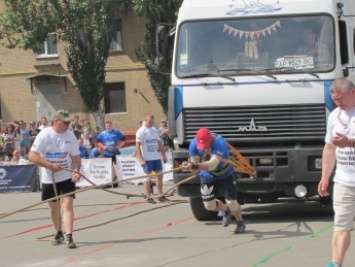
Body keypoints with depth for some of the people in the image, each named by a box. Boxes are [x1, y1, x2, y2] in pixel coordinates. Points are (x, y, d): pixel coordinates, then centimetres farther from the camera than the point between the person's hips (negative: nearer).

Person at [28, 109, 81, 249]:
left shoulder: (70, 135, -3)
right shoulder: (44, 135, -12)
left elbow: (76, 157, 1)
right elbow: (32, 156, -16)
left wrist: (76, 171, -18)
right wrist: (50, 165, -24)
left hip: (67, 178, 0)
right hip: (49, 179, 0)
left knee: (67, 205, -14)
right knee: (54, 207, 12)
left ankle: (69, 237, -18)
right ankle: (58, 233, 33)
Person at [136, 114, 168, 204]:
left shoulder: (155, 130, 11)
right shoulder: (141, 131, -8)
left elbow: (159, 143, 18)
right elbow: (137, 146, -11)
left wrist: (164, 155, 14)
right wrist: (141, 159, -17)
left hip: (156, 157, 6)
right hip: (147, 158, -6)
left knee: (159, 175, 7)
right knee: (147, 177, -2)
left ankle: (161, 195, 15)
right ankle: (148, 197, 2)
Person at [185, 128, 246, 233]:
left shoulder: (220, 143, -38)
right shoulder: (193, 144, -22)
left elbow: (213, 164, -51)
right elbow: (194, 162, -16)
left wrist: (196, 166, -66)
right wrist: (194, 168, -38)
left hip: (225, 174, -4)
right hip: (208, 176, 4)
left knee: (231, 203, -5)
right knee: (209, 205, 0)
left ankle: (240, 223, 26)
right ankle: (226, 211, 34)